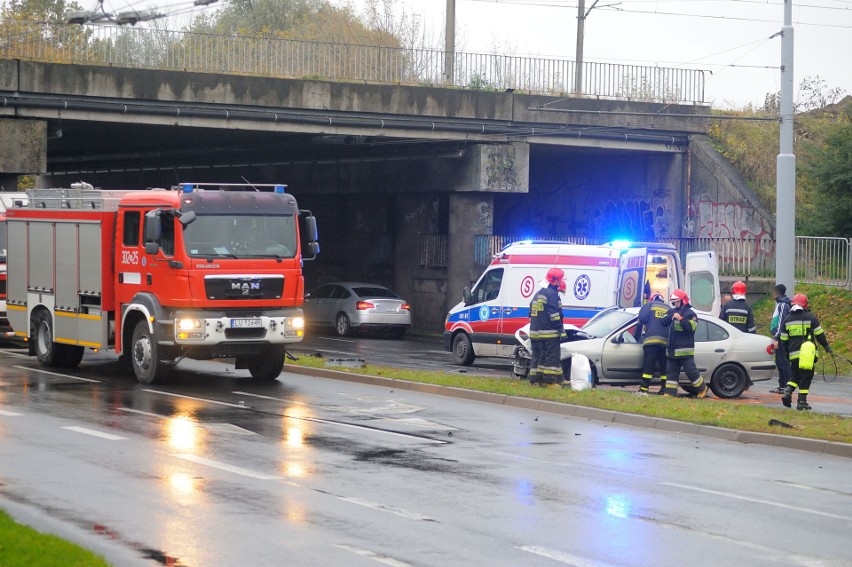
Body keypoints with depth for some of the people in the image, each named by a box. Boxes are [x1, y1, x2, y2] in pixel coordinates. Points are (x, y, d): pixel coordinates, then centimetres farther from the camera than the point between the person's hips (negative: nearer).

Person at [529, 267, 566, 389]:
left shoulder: (538, 294, 19)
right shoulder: (552, 294, -11)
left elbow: (531, 314, 23)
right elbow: (554, 314, -17)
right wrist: (561, 329, -13)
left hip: (535, 332, 9)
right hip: (549, 333, -9)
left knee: (538, 356, 12)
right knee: (551, 357, -6)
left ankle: (535, 379, 11)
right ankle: (550, 381, -8)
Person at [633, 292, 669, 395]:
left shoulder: (649, 305, 10)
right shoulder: (669, 309, 20)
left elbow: (641, 321, 2)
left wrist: (637, 336, 12)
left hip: (651, 340, -3)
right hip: (666, 341, 3)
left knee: (648, 366, -7)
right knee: (664, 367, 9)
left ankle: (644, 388, -14)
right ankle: (664, 389, 5)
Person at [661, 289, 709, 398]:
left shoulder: (690, 313, -5)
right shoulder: (671, 312, 16)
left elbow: (691, 327, -18)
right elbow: (663, 322, 6)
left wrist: (681, 319, -24)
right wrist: (671, 317, -12)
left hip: (685, 350, -7)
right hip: (672, 350, 7)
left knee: (691, 371, -5)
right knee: (671, 372, 5)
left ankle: (702, 389, 10)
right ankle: (670, 392, 7)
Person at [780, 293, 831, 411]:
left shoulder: (787, 320, 9)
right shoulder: (811, 317, -3)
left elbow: (784, 340, 12)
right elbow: (819, 334, -1)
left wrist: (787, 352, 24)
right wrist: (826, 346, 12)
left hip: (794, 354, 4)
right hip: (808, 354, -4)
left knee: (794, 376, 17)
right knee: (806, 377, 1)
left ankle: (787, 392, -7)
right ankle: (802, 401, -2)